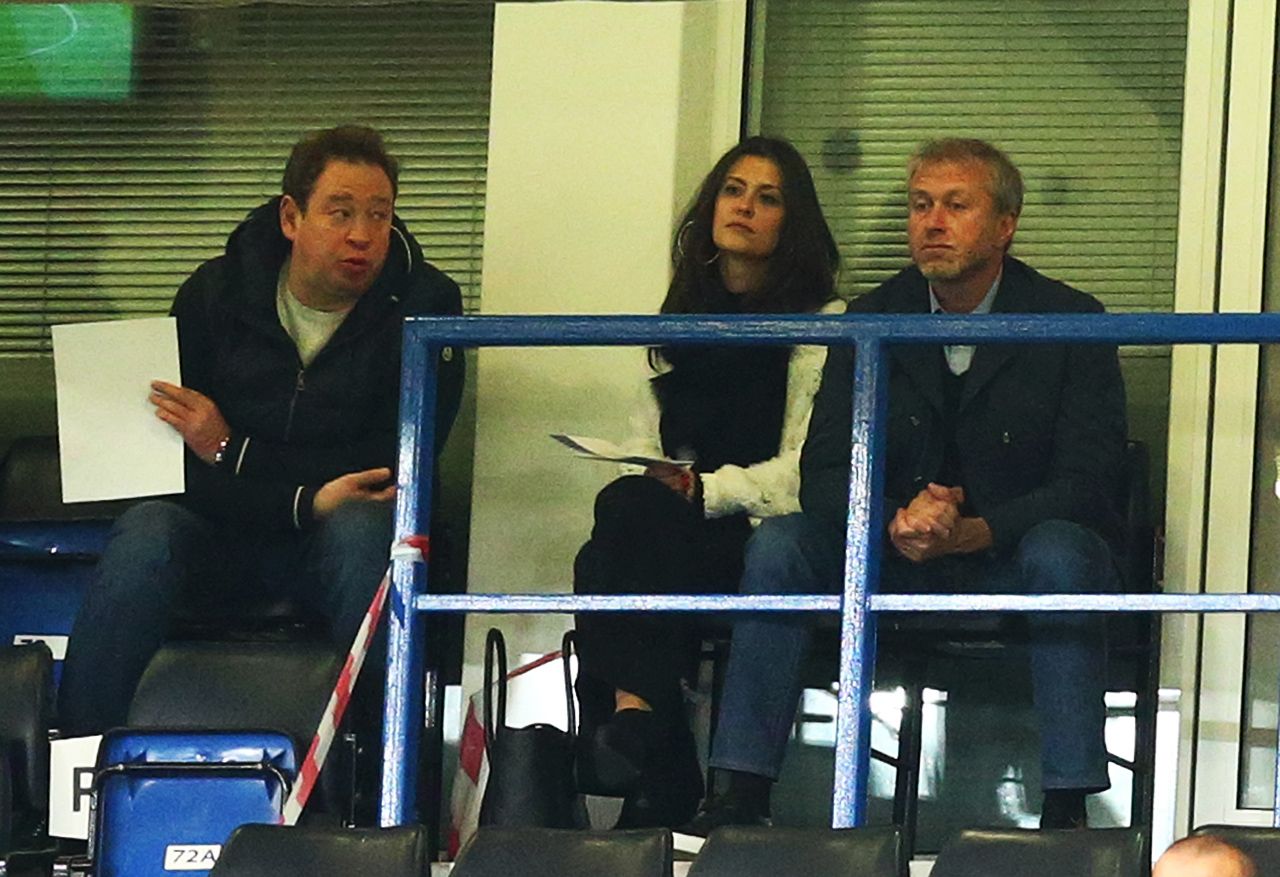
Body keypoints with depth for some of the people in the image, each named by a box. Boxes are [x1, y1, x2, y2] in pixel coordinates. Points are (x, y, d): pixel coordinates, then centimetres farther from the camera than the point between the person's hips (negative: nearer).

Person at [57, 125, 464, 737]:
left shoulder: (424, 305, -3)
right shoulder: (214, 294, 0)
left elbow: (397, 468, -10)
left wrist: (233, 452, -10)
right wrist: (303, 501, -22)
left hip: (328, 546, -1)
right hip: (218, 529, 1)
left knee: (362, 528, -35)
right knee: (143, 537, -31)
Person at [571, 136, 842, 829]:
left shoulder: (820, 325, 4)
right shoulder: (683, 315, 25)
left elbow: (802, 471, -5)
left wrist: (705, 489, -18)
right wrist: (645, 479, -2)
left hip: (764, 533, -5)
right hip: (671, 524, 5)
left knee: (633, 511, -35)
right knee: (600, 564, -32)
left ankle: (632, 711, -46)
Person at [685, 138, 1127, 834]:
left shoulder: (1071, 323, -6)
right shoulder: (871, 321, 4)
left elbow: (1085, 484, -14)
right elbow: (823, 474, -2)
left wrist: (969, 532, -30)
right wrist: (897, 522, -26)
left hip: (1010, 557, -3)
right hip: (898, 568, 3)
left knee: (1060, 553, -35)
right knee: (780, 544, -20)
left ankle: (1066, 807, -37)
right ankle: (742, 796, -23)